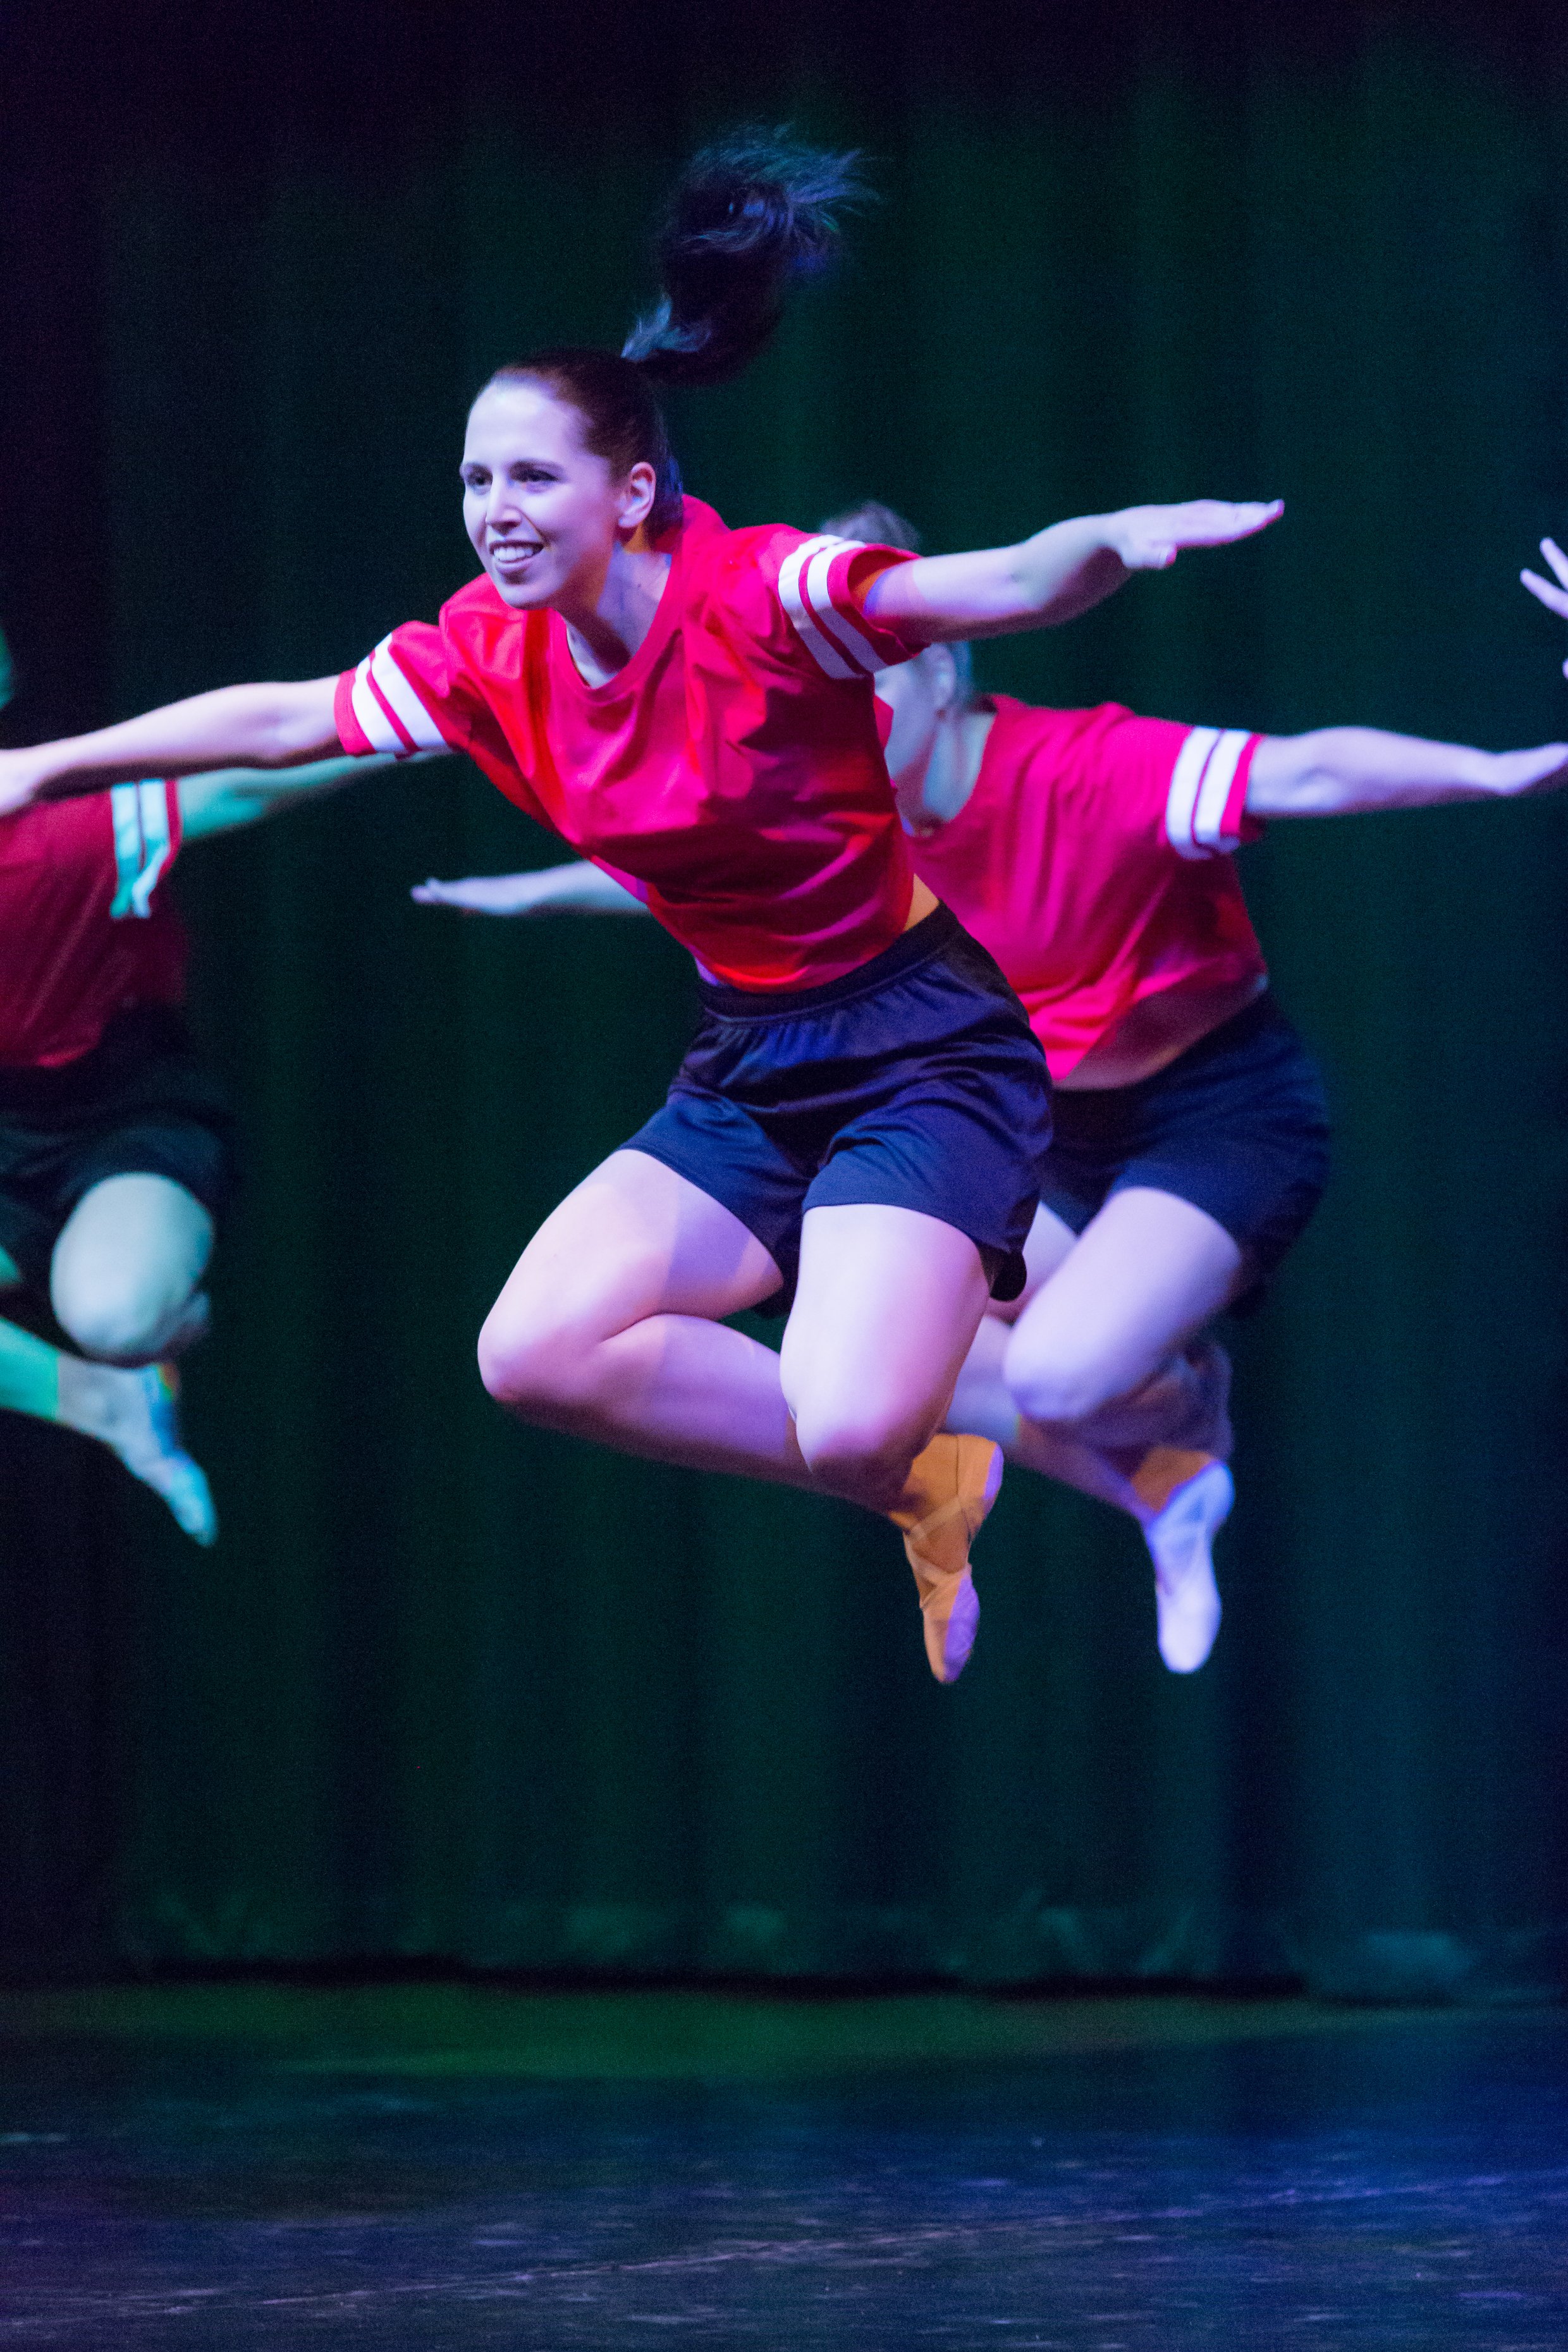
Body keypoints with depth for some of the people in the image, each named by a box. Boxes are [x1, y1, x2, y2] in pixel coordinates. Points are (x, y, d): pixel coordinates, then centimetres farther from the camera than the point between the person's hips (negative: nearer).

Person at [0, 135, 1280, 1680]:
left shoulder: (763, 597, -21)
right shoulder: (487, 656, -2)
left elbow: (1011, 587, -32)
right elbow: (286, 721, 12)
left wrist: (1117, 541, -53)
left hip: (920, 1049, -7)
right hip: (748, 1068, 7)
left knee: (851, 1423, -27)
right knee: (536, 1354, -10)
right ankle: (928, 1491, 5)